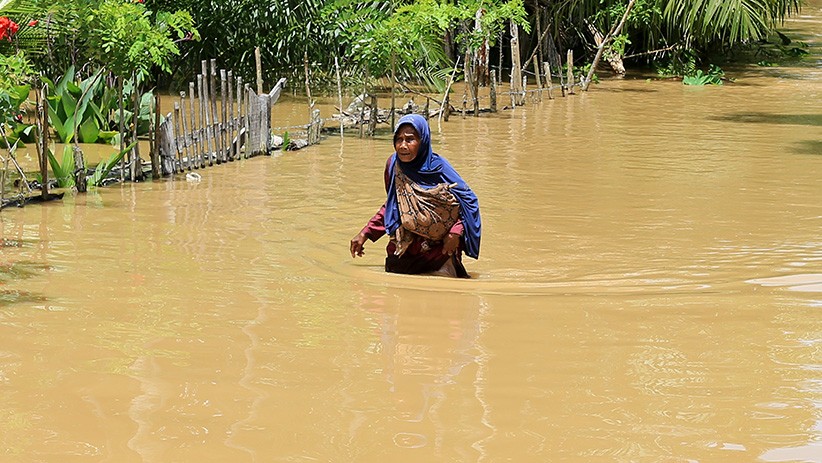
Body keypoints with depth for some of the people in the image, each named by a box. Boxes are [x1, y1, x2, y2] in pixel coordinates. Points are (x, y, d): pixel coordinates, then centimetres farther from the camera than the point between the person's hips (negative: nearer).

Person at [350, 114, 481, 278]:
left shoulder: (438, 169, -17)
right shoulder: (393, 165, -6)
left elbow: (469, 202, -9)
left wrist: (456, 232, -22)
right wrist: (365, 233, 6)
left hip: (439, 251, -4)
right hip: (402, 252, 4)